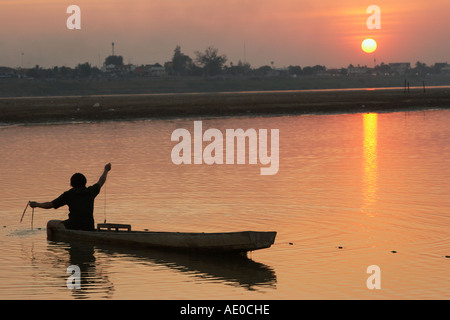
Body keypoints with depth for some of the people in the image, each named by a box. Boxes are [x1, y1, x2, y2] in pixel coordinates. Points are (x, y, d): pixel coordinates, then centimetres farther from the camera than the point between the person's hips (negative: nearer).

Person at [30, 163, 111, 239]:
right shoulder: (90, 191, 9)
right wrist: (106, 170, 48)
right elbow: (101, 182, 30)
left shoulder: (69, 194, -2)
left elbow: (50, 205, 0)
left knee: (50, 224, 15)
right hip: (89, 228, 4)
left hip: (73, 226, -4)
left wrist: (37, 204, 17)